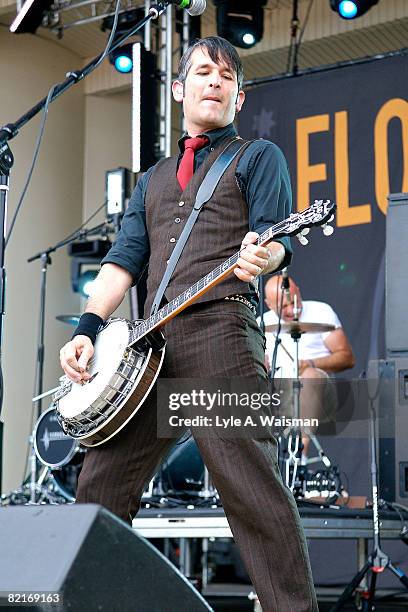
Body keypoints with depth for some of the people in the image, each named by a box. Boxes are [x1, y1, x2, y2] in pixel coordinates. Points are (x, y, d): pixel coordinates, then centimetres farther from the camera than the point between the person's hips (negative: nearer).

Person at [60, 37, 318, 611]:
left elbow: (275, 237, -2)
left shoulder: (258, 157, 14)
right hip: (151, 344, 6)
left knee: (252, 488, -14)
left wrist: (263, 255, -27)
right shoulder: (155, 178, 29)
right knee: (101, 485, 3)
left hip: (221, 330, -6)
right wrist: (87, 328, 4)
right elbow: (126, 257, 20)